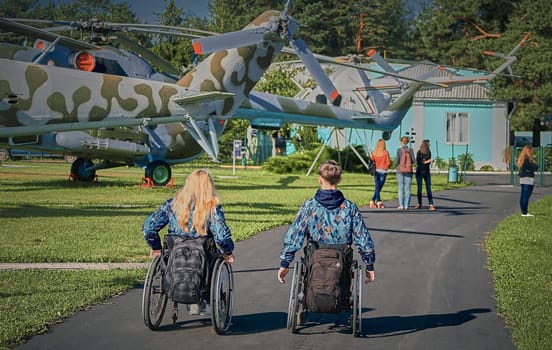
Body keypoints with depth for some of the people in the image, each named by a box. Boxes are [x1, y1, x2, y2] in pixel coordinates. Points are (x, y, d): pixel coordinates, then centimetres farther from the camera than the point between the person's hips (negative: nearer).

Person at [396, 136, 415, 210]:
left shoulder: (399, 150, -5)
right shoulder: (410, 150, -1)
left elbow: (397, 160, -9)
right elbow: (413, 160, -3)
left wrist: (395, 159, 13)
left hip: (400, 170, -1)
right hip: (409, 171, 1)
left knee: (401, 188, 3)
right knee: (407, 189, 4)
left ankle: (401, 205, 0)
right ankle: (406, 205, 1)